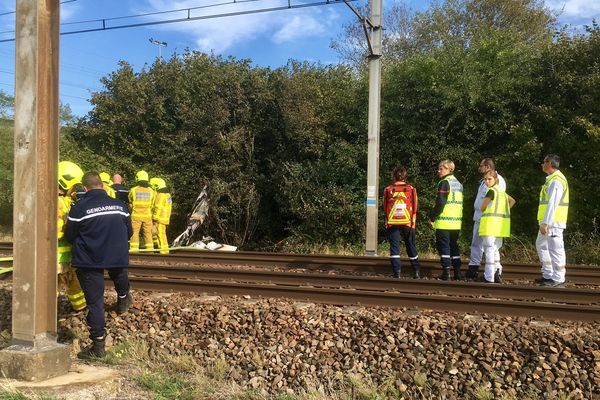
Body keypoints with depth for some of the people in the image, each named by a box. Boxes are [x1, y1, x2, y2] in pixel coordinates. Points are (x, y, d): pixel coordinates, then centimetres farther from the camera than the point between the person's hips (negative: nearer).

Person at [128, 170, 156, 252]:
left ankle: (134, 249, -2)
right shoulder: (151, 191, 1)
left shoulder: (133, 190, -5)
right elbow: (152, 205, 7)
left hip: (136, 215, -2)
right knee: (148, 233, 8)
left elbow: (130, 203, 9)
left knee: (134, 233, 3)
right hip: (147, 215, 2)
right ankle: (150, 250, 8)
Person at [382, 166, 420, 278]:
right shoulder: (411, 189, 1)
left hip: (392, 224, -1)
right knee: (411, 248, 12)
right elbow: (415, 207, 3)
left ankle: (396, 272, -4)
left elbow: (385, 208, 6)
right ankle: (416, 272, 18)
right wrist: (413, 222, 12)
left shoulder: (388, 190, 0)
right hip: (408, 223, 1)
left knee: (394, 247, 2)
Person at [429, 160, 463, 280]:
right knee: (454, 245, 13)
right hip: (456, 222, 8)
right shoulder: (458, 184, 17)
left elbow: (440, 203, -17)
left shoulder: (444, 183, -10)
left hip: (444, 222, -8)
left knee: (443, 246, -3)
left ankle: (446, 272, -6)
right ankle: (457, 272, 12)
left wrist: (433, 217, -8)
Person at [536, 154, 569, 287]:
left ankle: (558, 279, 0)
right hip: (547, 222, 11)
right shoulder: (552, 179, 17)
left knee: (555, 249, -5)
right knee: (541, 245, 18)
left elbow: (552, 204, -21)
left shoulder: (556, 180, -15)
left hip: (553, 222, -11)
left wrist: (545, 222, -23)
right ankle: (548, 275, 24)